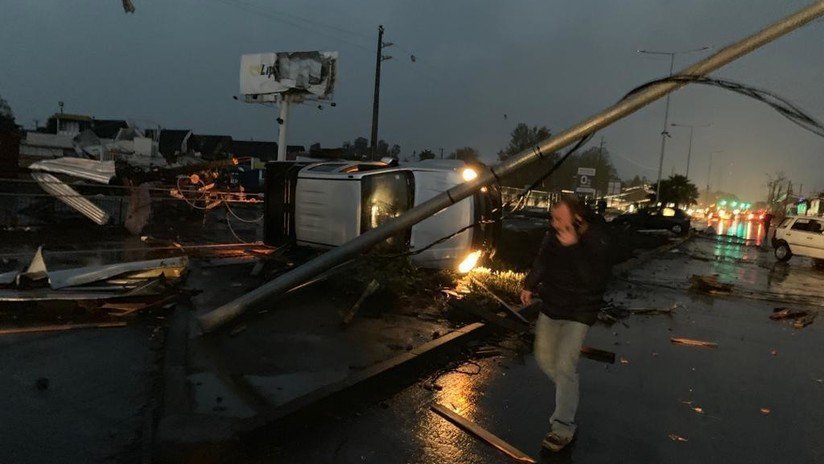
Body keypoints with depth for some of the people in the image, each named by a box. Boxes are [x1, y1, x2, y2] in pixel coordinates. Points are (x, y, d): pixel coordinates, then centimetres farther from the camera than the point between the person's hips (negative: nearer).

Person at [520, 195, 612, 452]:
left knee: (564, 365, -14)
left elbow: (596, 281, -36)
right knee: (544, 359, 15)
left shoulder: (596, 240, -24)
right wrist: (530, 284, 19)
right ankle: (568, 393, 44)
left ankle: (563, 428, -2)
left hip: (578, 312, -6)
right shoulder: (554, 233, -7)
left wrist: (574, 247, -40)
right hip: (551, 305, 7)